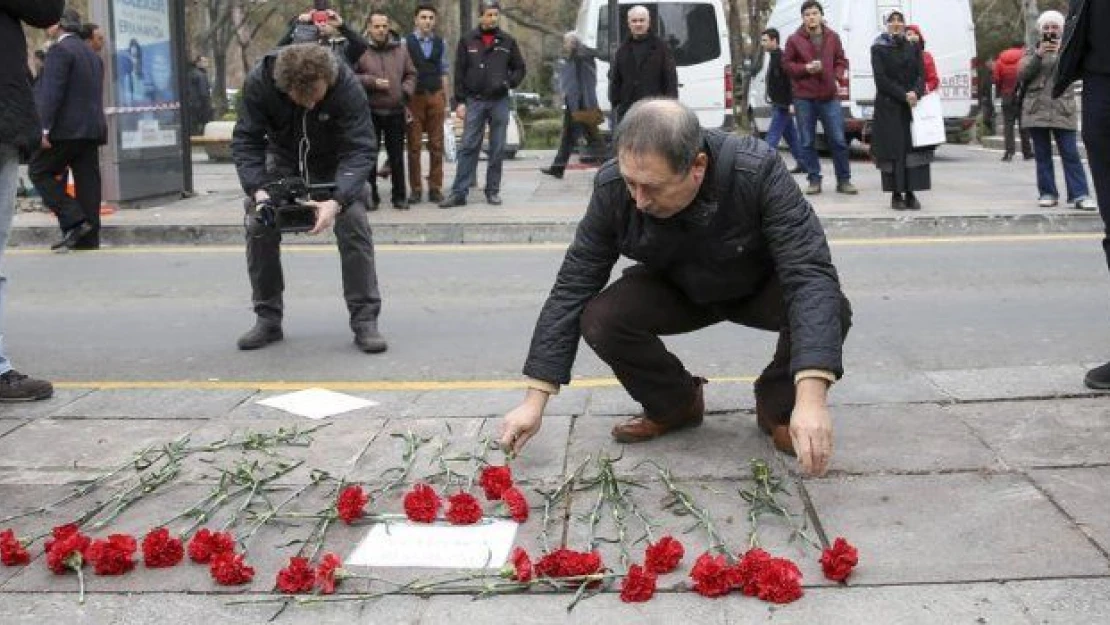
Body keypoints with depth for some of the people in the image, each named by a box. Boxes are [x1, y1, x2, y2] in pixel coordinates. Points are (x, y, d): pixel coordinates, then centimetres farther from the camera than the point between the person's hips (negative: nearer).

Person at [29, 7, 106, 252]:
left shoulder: (59, 49, -7)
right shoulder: (93, 55, 19)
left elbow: (53, 92, -16)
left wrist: (45, 129, -18)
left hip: (66, 129, -8)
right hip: (92, 129, 8)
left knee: (38, 171, 3)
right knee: (87, 182, 5)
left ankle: (74, 220, -9)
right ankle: (87, 238, 4)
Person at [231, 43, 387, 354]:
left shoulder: (348, 87, -35)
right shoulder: (259, 82, -30)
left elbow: (359, 150, -34)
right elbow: (246, 141, -24)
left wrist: (337, 200, -49)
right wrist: (258, 189, -41)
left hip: (336, 163, -2)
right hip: (282, 159, 2)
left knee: (353, 223, -19)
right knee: (258, 225, -9)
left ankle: (365, 320, -9)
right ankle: (268, 320, 6)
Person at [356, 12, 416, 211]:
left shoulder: (401, 50, 10)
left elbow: (411, 74, 17)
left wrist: (405, 90, 0)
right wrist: (372, 82, -14)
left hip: (396, 112, 3)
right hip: (370, 112, -2)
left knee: (397, 156, 7)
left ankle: (399, 196, 16)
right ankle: (371, 196, 12)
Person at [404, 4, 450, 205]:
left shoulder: (440, 43, 9)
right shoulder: (406, 42, -1)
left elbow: (444, 73, 13)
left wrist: (445, 100, 8)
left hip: (436, 96, 3)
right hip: (414, 97, -3)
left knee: (436, 145, 3)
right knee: (414, 145, 0)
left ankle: (435, 188, 10)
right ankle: (416, 189, 7)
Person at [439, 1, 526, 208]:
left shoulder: (507, 41, 7)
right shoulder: (468, 41, 4)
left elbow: (520, 68, 14)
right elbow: (459, 73, 4)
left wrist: (509, 82, -6)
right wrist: (460, 101, -2)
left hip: (499, 101, 1)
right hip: (474, 101, -1)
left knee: (497, 149, 4)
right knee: (468, 147, -3)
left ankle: (493, 191, 12)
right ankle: (458, 193, -3)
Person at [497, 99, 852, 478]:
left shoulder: (758, 172, -35)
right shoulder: (613, 188, -26)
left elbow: (810, 274, -41)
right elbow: (572, 289, -20)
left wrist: (811, 398, -53)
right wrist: (534, 401, -23)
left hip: (759, 288, -2)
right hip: (676, 290, 2)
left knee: (829, 310, -33)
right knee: (599, 320, -26)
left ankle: (777, 407, -1)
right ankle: (676, 404, 4)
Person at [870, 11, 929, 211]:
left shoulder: (913, 48, 12)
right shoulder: (878, 49, 2)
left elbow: (921, 75, 5)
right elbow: (881, 79, -7)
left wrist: (915, 93, -16)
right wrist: (904, 95, -15)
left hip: (913, 105, 3)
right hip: (889, 107, -3)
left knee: (914, 148, -3)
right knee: (893, 149, -5)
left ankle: (910, 193, 1)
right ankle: (896, 194, 0)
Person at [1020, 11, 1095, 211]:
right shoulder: (1032, 51, 15)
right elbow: (1023, 74, 0)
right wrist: (1038, 54, -13)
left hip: (1062, 110, -1)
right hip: (1036, 110, 1)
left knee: (1070, 153, -8)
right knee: (1042, 154, 2)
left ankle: (1080, 194, -11)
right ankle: (1047, 193, 5)